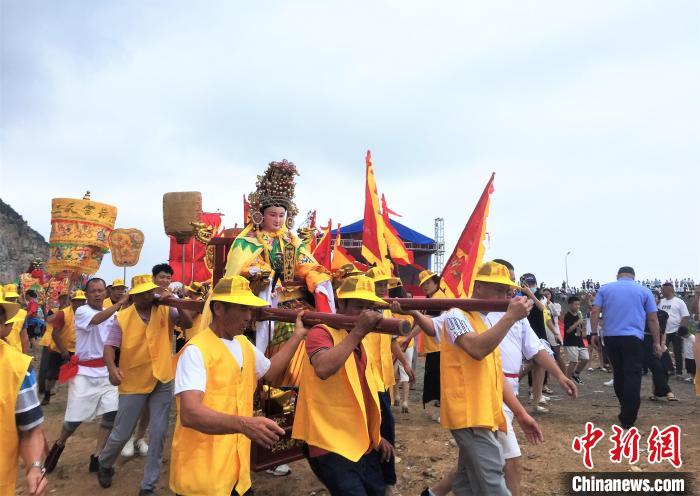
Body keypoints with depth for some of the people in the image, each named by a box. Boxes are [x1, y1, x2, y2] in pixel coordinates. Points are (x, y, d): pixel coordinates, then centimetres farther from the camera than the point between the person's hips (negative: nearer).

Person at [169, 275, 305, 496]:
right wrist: (243, 424, -45)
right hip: (202, 475, -7)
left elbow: (270, 372, 23)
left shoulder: (243, 343, 8)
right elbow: (189, 414, -31)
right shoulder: (196, 351, -20)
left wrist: (297, 336, 16)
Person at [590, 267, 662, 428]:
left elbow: (595, 311, 2)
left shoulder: (605, 288, 11)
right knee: (632, 376, -2)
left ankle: (626, 411, 25)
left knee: (618, 374, 15)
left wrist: (594, 333, 4)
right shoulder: (644, 291, 9)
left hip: (611, 337, 3)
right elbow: (653, 319, 7)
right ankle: (627, 419, -5)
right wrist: (657, 342, 11)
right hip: (633, 337, -2)